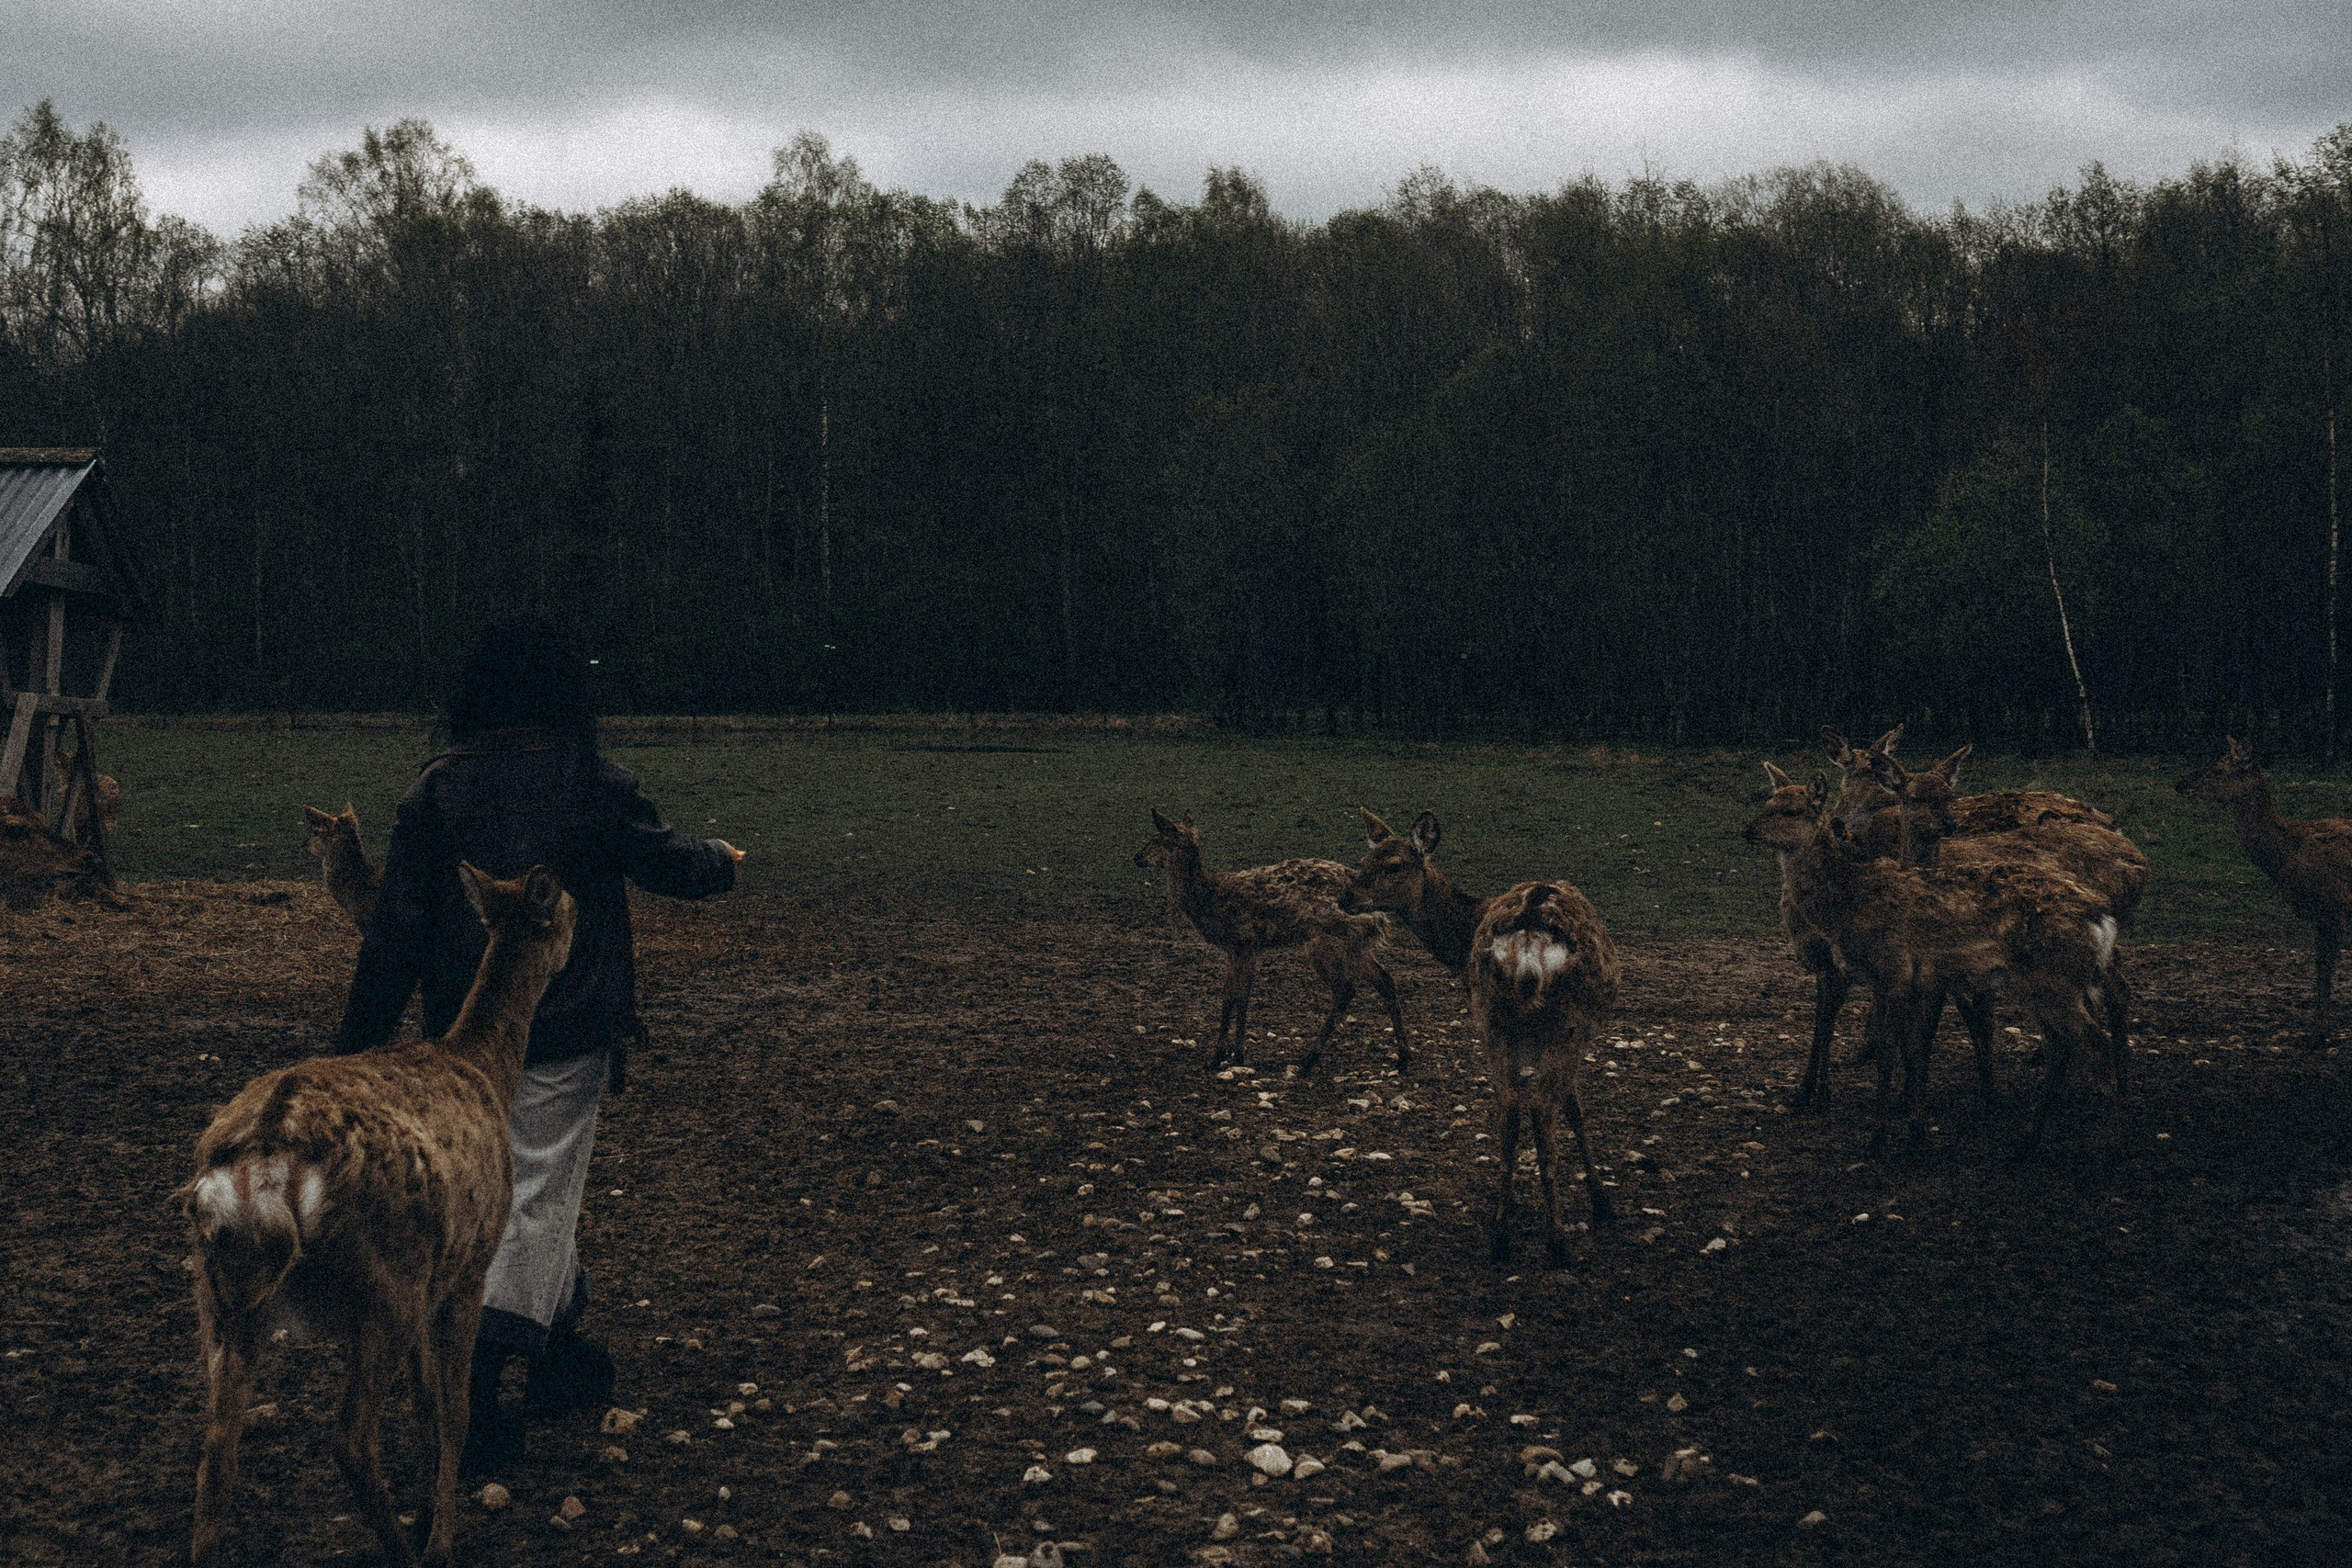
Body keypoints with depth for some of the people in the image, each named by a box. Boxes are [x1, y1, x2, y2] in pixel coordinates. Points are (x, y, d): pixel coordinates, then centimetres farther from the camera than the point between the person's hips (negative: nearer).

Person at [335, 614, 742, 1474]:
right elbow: (670, 864, 7)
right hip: (567, 1031, -3)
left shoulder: (436, 790, -3)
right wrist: (722, 858, 30)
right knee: (539, 1195, 1)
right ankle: (472, 1378, -10)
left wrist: (361, 1038, 3)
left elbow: (398, 926, -3)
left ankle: (561, 1351, 32)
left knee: (540, 1186, 20)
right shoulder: (597, 788, -8)